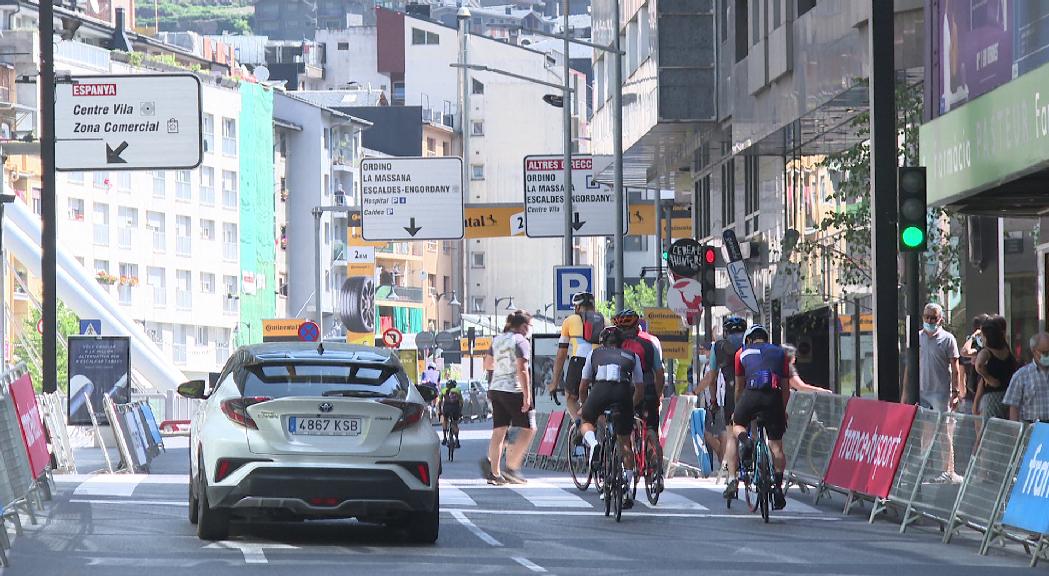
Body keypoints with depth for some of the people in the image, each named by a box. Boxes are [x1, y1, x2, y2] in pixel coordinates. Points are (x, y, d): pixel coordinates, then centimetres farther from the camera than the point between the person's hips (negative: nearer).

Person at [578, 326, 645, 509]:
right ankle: (628, 492, 11)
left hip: (600, 391, -1)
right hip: (623, 393, 1)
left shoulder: (595, 354, 29)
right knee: (625, 442, 15)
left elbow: (583, 387, 32)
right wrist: (631, 407, 47)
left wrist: (584, 406, 50)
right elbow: (640, 390, 29)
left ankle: (593, 444, -5)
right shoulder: (632, 357, 29)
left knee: (586, 422, 29)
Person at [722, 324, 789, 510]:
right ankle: (778, 487, 4)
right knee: (776, 445, 10)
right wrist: (783, 411, 37)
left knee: (737, 426, 25)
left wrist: (736, 409, 43)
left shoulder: (743, 353, 24)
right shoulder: (780, 353, 27)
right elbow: (785, 386, 25)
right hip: (775, 396, 1)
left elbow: (739, 386, 30)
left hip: (752, 394, -1)